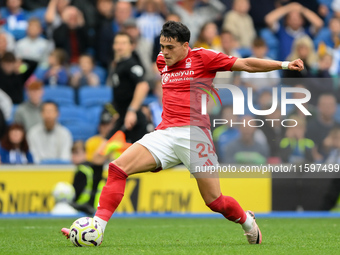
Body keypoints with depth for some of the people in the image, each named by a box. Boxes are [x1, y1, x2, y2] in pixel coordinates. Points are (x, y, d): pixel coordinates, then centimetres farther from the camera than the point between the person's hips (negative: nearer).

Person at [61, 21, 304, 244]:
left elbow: (245, 64, 1)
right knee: (118, 168, -15)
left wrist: (283, 65, -3)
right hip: (165, 133, 5)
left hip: (194, 133, -5)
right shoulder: (162, 61, 15)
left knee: (215, 201, -4)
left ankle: (247, 221, 29)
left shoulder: (202, 57, -1)